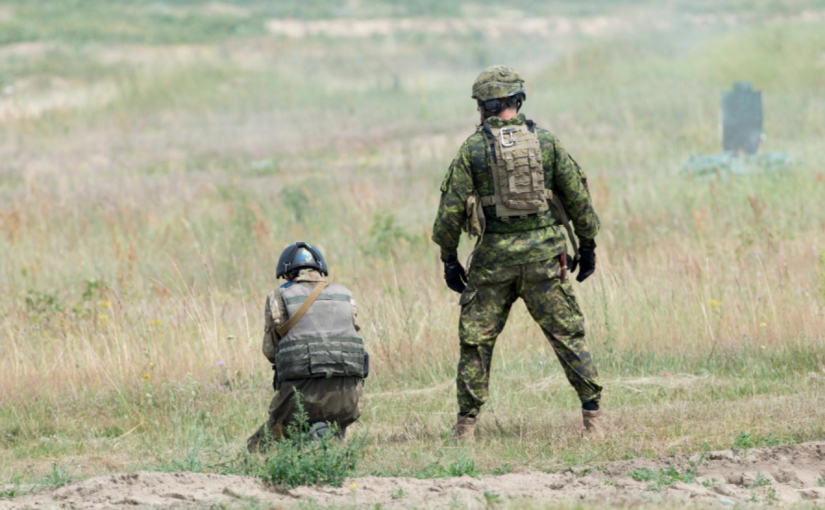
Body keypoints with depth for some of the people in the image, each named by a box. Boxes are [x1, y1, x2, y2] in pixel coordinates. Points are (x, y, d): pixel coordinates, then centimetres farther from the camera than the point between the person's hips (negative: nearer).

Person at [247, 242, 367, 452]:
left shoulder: (279, 298, 7)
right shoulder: (345, 295, 16)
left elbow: (270, 350, 9)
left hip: (303, 395, -3)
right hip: (347, 399, 3)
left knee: (258, 448, 15)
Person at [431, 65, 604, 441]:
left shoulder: (473, 149, -2)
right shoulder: (545, 142, 2)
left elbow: (451, 209, -3)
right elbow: (579, 198, 4)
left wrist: (449, 258, 7)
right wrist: (587, 245, 14)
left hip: (495, 256, -1)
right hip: (544, 254, 1)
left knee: (476, 340, 7)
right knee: (567, 335, 4)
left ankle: (466, 425, 6)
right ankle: (593, 417, 1)